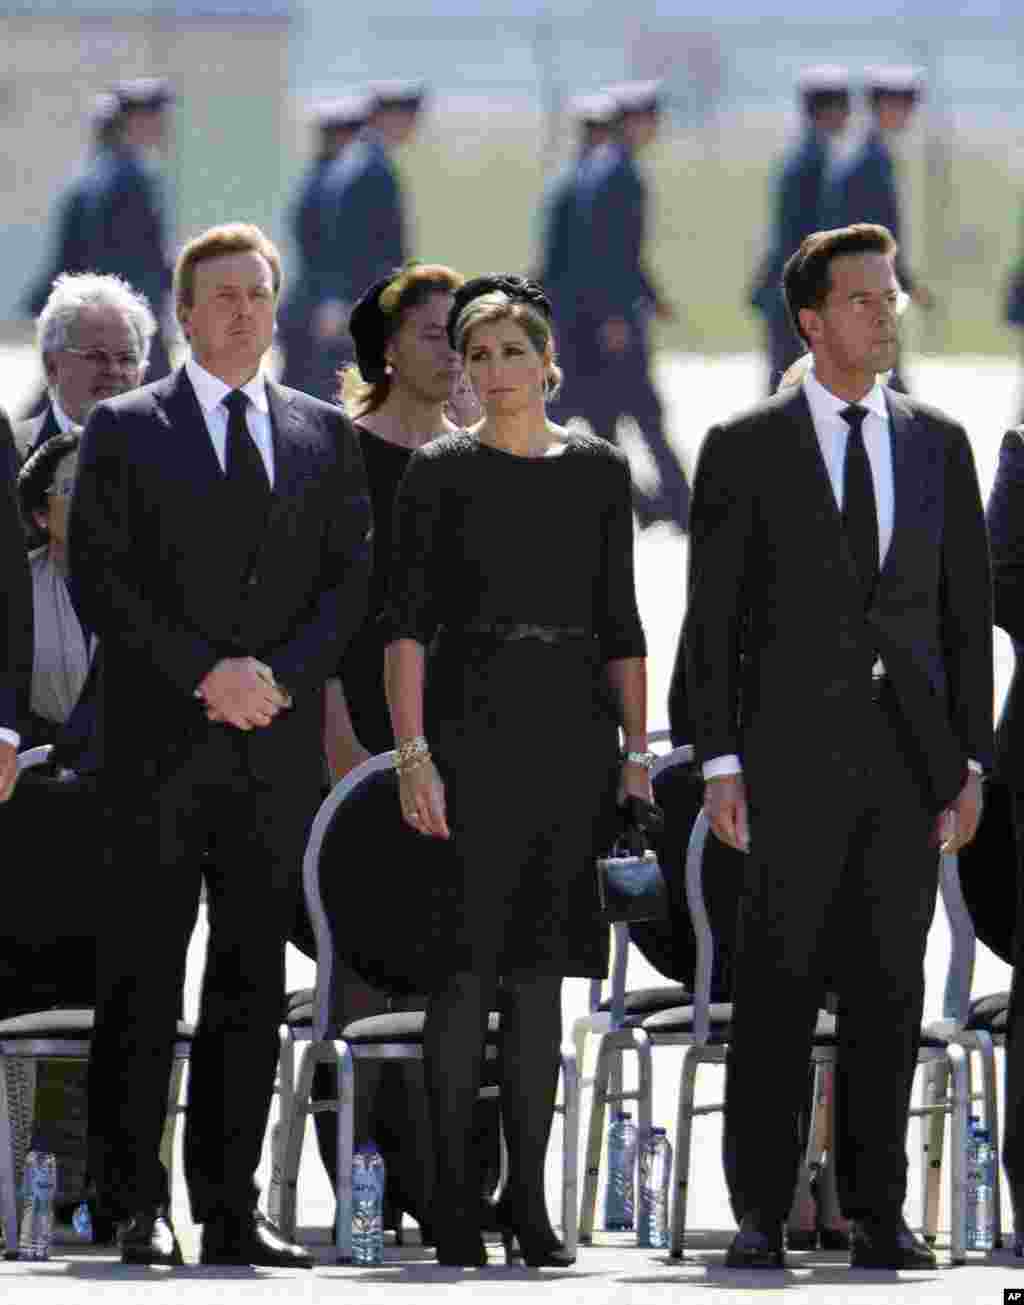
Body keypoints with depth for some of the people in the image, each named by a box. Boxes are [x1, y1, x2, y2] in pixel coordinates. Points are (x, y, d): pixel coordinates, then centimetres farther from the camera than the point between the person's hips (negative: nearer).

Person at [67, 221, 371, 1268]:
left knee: (252, 983, 3)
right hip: (161, 741, -3)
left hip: (276, 741, 3)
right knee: (144, 976, -5)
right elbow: (99, 578, -4)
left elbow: (352, 579, 9)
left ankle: (230, 1209, 5)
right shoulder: (126, 430, 5)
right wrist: (207, 673, -13)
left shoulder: (323, 436, 15)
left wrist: (276, 673, -8)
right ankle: (136, 1207, -4)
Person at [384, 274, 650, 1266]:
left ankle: (529, 1201, 9)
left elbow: (619, 626, 12)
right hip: (471, 726, -3)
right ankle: (453, 1199, -1)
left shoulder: (597, 472, 10)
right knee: (466, 970, -6)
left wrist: (637, 754, 5)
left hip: (573, 732, 3)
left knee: (540, 971, 5)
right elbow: (406, 622, -5)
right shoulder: (439, 472, 1)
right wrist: (412, 755, -14)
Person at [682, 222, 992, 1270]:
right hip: (794, 753, -3)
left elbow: (967, 612, 11)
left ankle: (875, 1213, 8)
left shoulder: (937, 444, 10)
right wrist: (719, 763, -8)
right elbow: (711, 621, 0)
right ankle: (760, 1214, 0)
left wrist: (971, 762, 4)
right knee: (777, 988, -4)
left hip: (909, 756, 3)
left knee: (888, 989, 3)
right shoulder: (745, 449, 0)